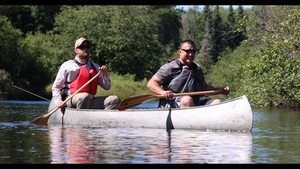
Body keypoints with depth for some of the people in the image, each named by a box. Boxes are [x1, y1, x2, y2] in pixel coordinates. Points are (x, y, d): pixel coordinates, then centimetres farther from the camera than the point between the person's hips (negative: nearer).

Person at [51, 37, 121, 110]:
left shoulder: (95, 67, 20)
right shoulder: (67, 65, 7)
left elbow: (107, 87, 19)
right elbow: (56, 86, 7)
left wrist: (105, 75, 0)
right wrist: (58, 101, -9)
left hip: (90, 102, 5)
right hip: (71, 101, -5)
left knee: (115, 99, -16)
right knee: (84, 96, -39)